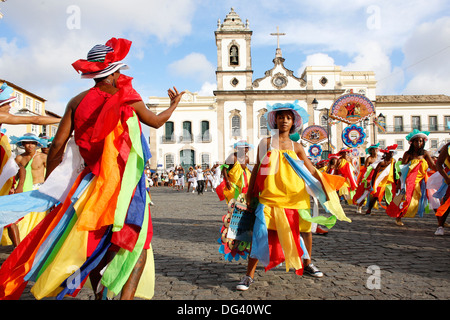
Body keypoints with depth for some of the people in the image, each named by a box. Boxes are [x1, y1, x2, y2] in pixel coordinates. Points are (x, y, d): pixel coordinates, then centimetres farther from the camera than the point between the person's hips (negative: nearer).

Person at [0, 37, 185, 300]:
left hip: (91, 180, 4)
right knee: (137, 241, 4)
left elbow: (58, 144, 1)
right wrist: (174, 104, 32)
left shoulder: (77, 101, 4)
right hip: (125, 180, -4)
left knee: (95, 241, 20)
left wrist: (49, 185, 11)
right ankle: (126, 295, -10)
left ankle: (100, 293, 30)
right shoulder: (129, 98, -3)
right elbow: (156, 122, 13)